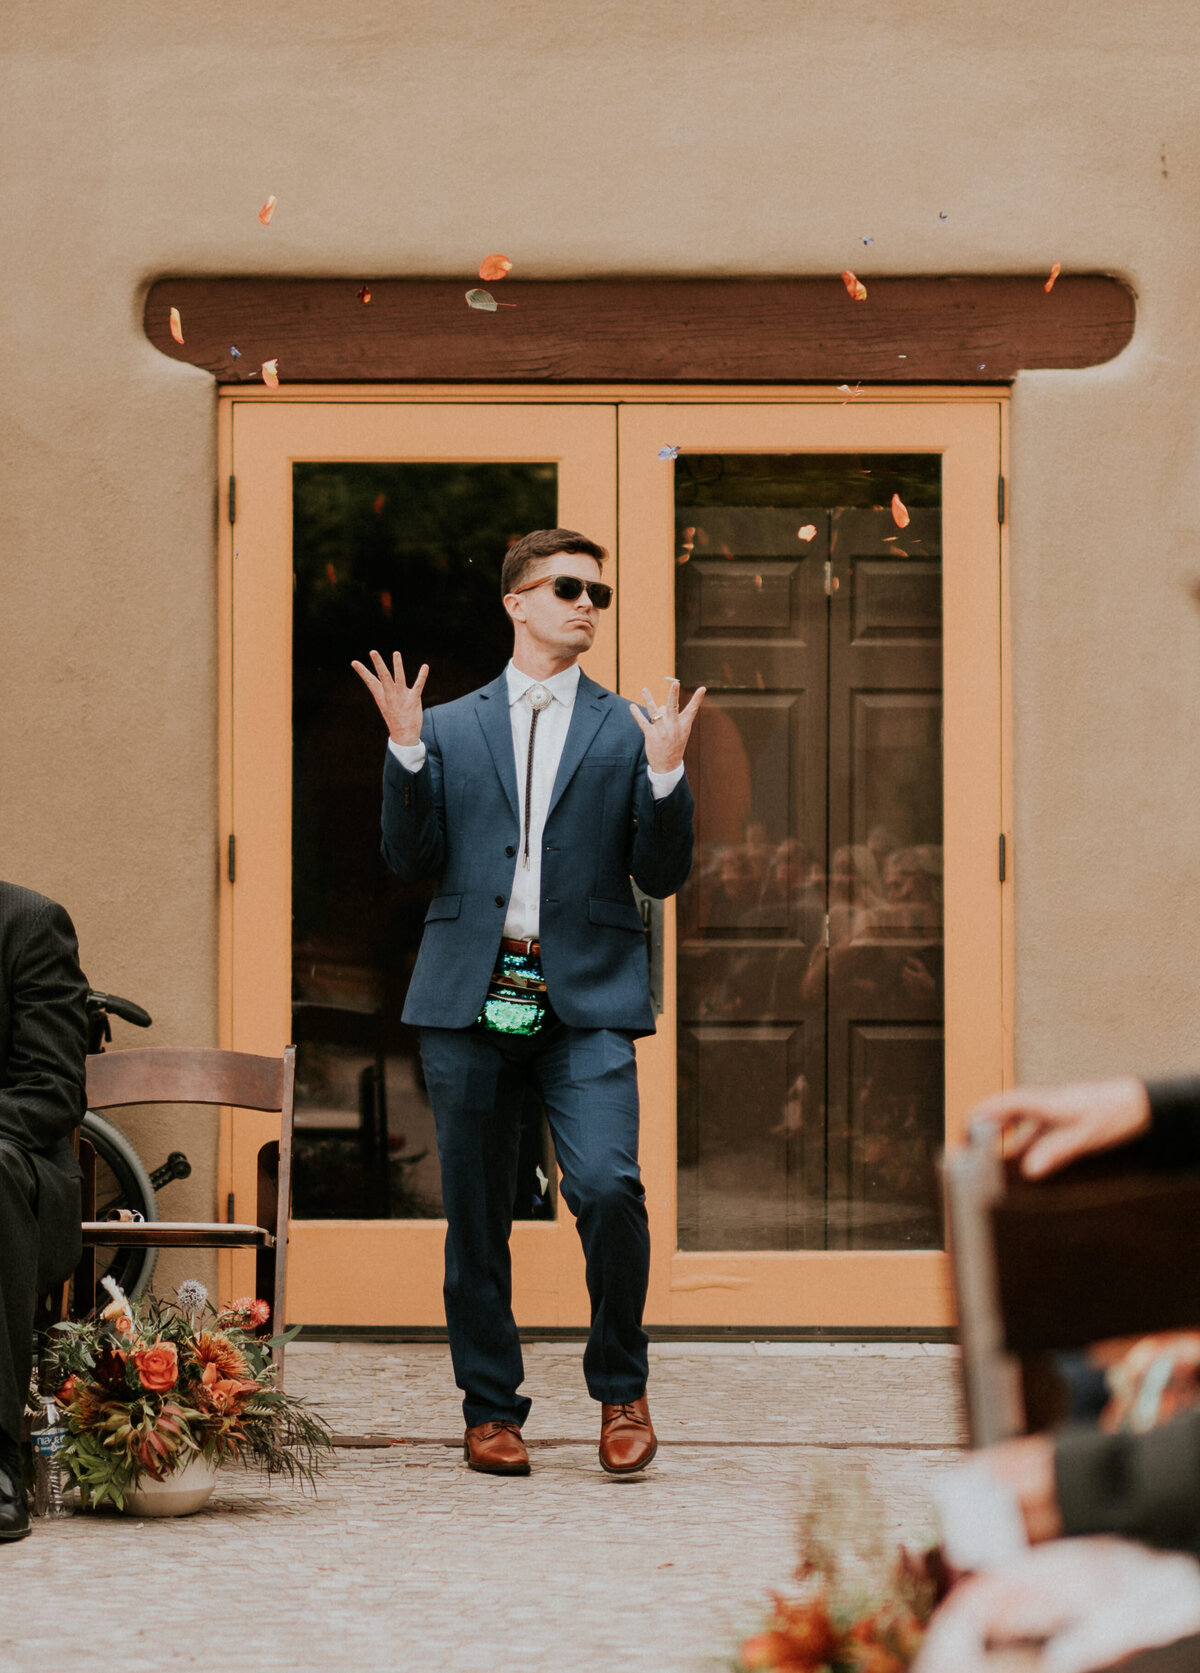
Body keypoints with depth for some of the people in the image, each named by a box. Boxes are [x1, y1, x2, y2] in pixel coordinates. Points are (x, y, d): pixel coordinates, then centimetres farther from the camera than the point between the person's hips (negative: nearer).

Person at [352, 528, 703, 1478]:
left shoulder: (628, 732, 12)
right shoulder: (449, 731, 14)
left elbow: (662, 875, 6)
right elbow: (412, 861, 6)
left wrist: (664, 774, -8)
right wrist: (406, 751, -5)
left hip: (587, 1001, -1)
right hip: (471, 998, 1)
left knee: (608, 1187, -18)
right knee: (477, 1217, 5)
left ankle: (622, 1389, 1)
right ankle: (492, 1407, 17)